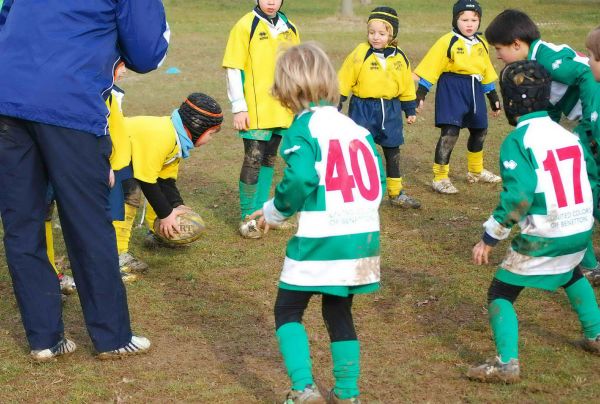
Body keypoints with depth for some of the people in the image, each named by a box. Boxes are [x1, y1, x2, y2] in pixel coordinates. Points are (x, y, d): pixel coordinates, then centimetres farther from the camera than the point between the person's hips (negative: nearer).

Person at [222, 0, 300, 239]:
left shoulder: (289, 28, 10)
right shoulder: (245, 26, -7)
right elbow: (234, 69, -9)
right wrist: (238, 108, -13)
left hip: (283, 110, 6)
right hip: (255, 111, -5)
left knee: (269, 160, 13)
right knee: (253, 161, -5)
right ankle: (247, 218, 4)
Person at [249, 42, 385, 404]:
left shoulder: (304, 128, -8)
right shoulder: (357, 128, 10)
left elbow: (299, 180, -21)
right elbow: (378, 181, 9)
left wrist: (274, 212, -5)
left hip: (319, 241, -6)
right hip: (363, 238, 6)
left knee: (288, 311, 8)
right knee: (339, 313, 20)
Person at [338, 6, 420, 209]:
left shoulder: (399, 58, 1)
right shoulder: (360, 53, -10)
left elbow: (406, 87, 12)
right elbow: (344, 81, -6)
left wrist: (410, 110, 13)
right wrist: (335, 106, -6)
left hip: (390, 110, 4)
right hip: (363, 108, -4)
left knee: (392, 150, 11)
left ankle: (396, 193, 22)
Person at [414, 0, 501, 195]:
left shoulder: (481, 44, 9)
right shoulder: (448, 42, -9)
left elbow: (487, 73, 19)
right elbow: (431, 68, -10)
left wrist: (493, 97, 22)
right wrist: (421, 92, -15)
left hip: (474, 90, 7)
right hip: (451, 89, -7)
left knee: (479, 130, 19)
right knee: (450, 132, -15)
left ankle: (476, 172, 40)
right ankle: (440, 178, -7)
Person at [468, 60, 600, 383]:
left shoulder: (517, 141, -12)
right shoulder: (569, 134, 8)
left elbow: (519, 194, -22)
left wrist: (490, 237, -16)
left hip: (543, 239, -7)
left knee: (501, 293, 5)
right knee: (571, 274, 37)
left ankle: (507, 364, -7)